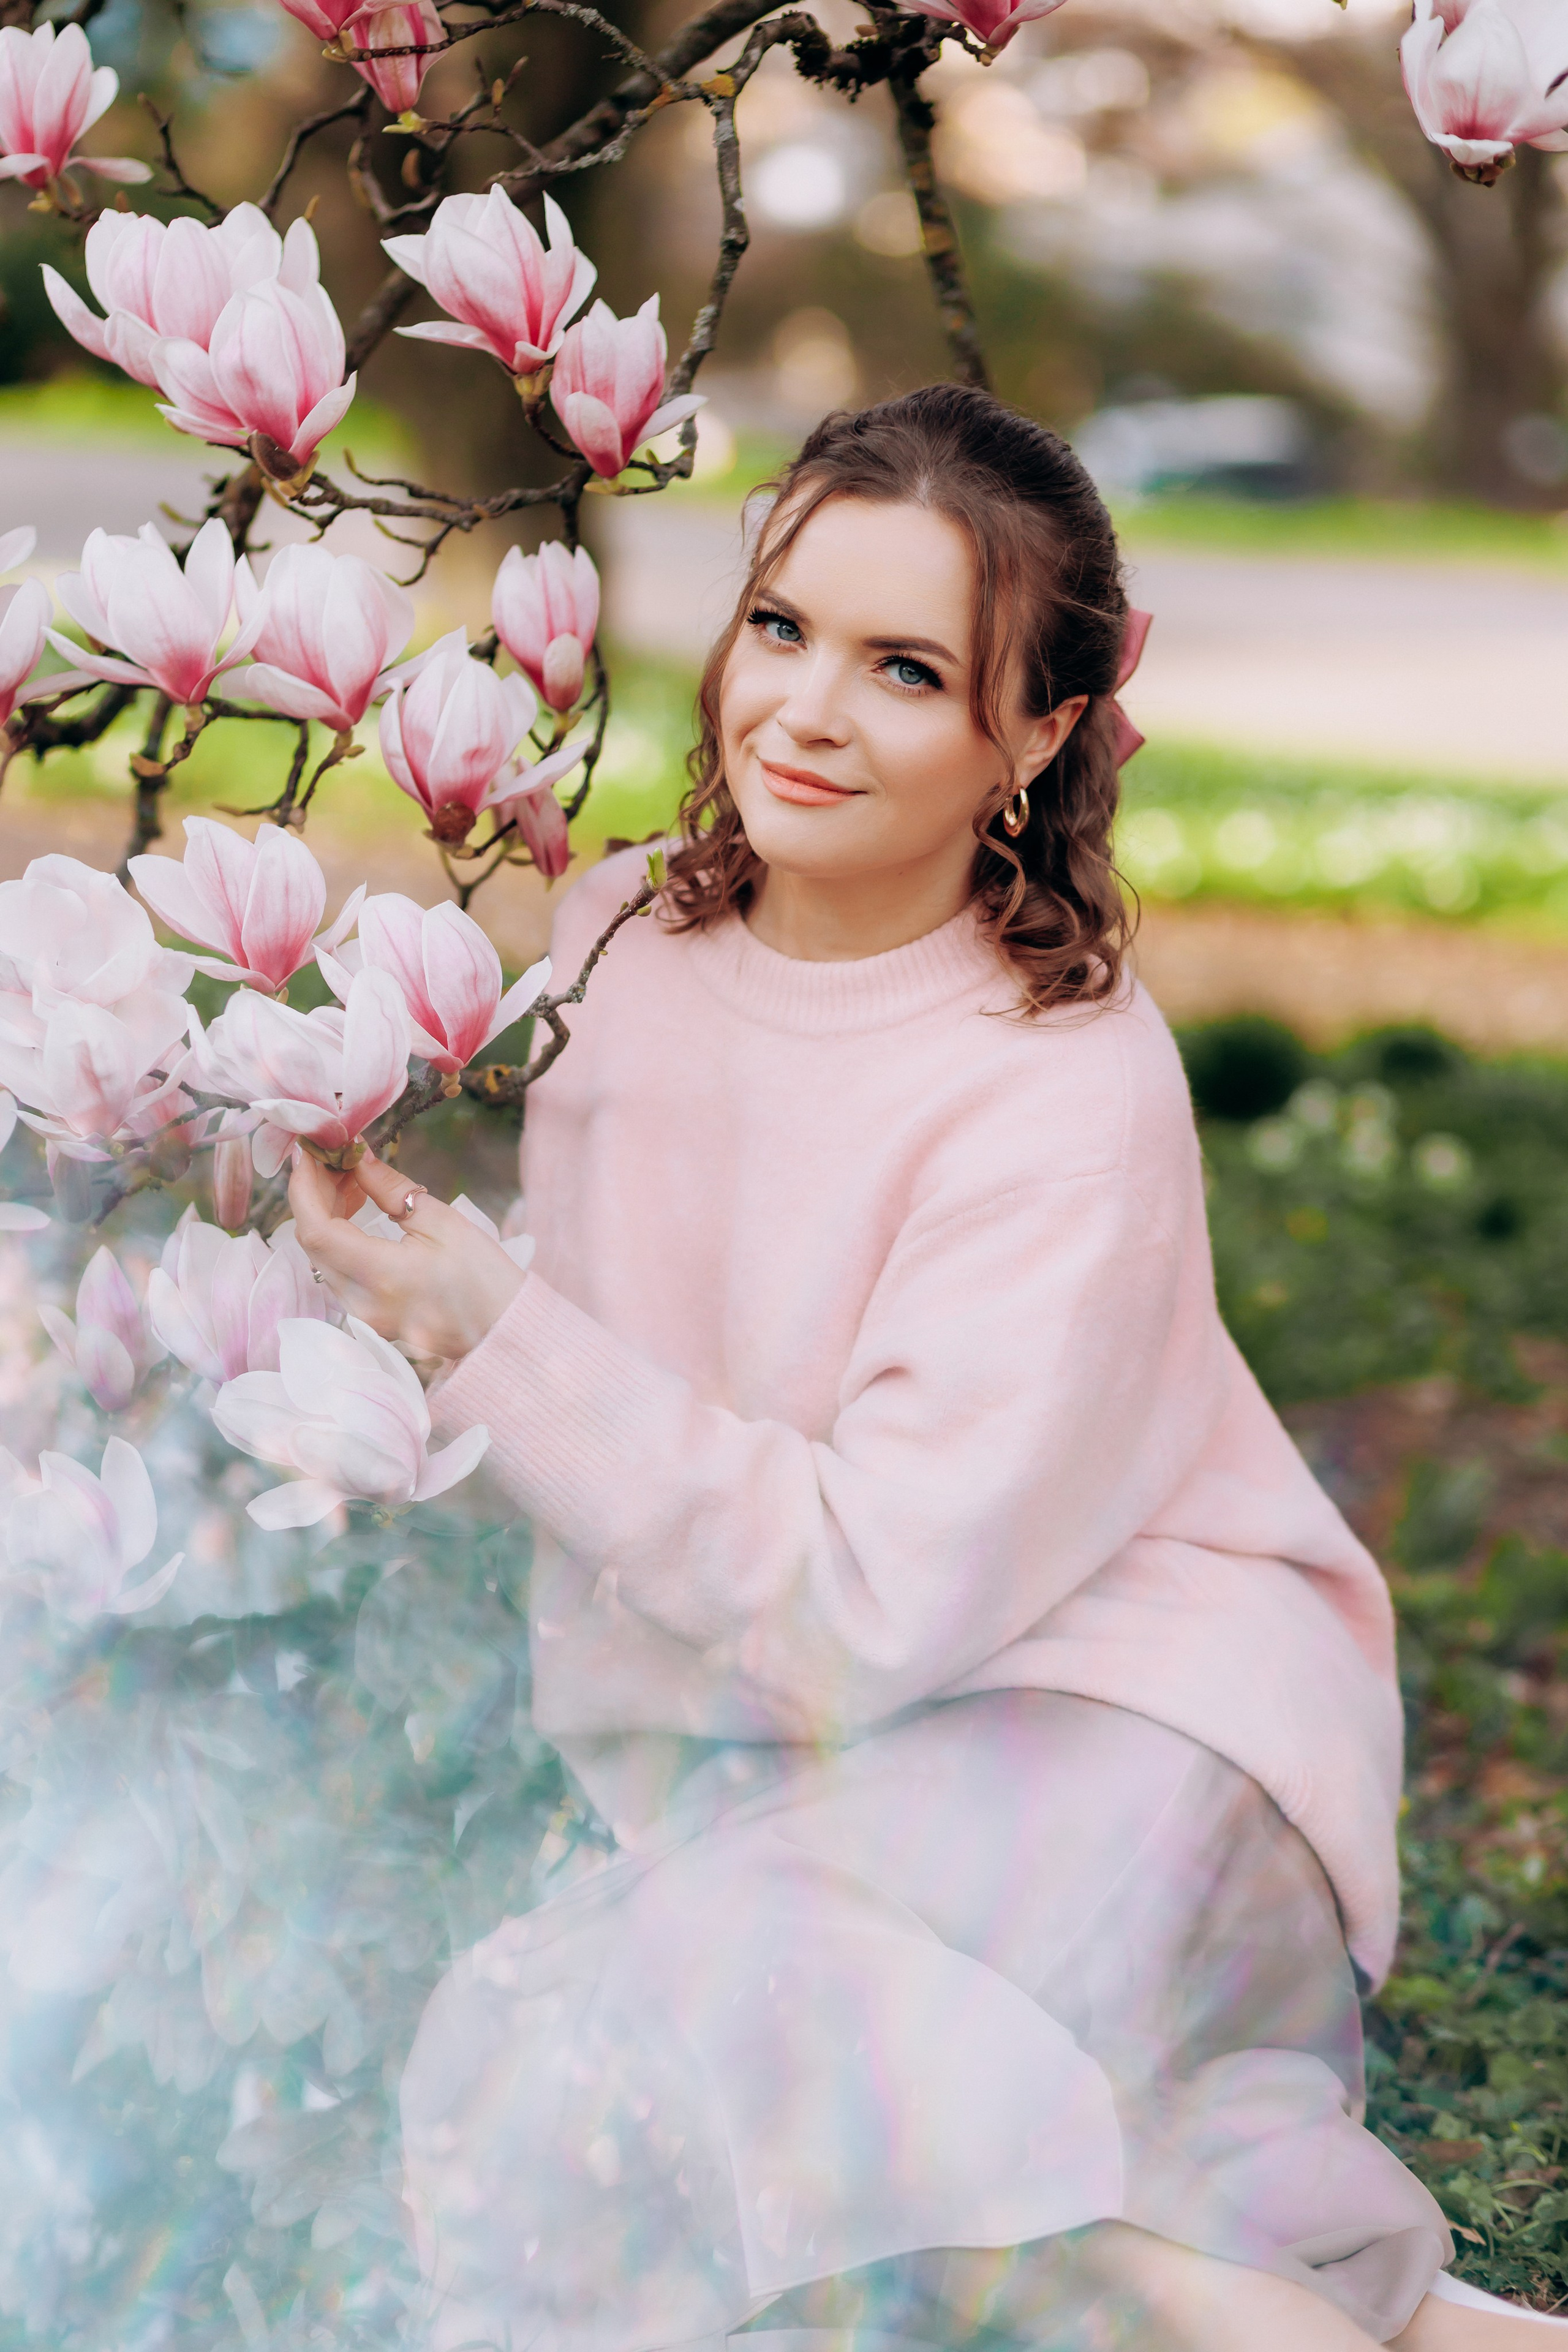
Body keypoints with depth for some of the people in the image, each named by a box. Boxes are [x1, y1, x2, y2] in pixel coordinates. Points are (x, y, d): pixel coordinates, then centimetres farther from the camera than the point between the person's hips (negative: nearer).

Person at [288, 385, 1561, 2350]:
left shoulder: (1073, 1094, -19)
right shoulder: (616, 940, 0)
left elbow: (879, 1604, -22)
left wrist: (495, 1344, -22)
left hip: (1106, 1711, -7)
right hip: (755, 1732, 7)